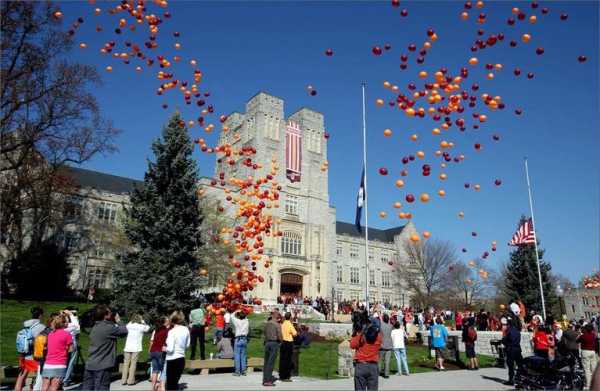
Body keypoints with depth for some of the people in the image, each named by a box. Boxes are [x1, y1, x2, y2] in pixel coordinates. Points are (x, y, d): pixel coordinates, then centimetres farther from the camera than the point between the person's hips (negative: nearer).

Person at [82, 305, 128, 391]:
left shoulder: (95, 327, 13)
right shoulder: (109, 328, -15)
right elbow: (124, 331, -5)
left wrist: (114, 322, 13)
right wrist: (118, 321, 10)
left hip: (90, 365, 8)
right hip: (102, 367, -8)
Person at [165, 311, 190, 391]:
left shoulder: (172, 331, -16)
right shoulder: (186, 329, 1)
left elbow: (170, 349, -19)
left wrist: (164, 348, 0)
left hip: (172, 360, -6)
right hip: (182, 359, 6)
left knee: (170, 384, 5)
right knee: (175, 383, 19)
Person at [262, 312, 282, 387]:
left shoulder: (267, 323, 7)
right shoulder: (277, 325, -10)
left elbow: (265, 333, 9)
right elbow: (279, 336, -11)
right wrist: (280, 341, 7)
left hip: (267, 343, 6)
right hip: (274, 343, -6)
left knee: (266, 362, 13)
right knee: (271, 363, -2)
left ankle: (265, 379, 18)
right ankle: (267, 381, -2)